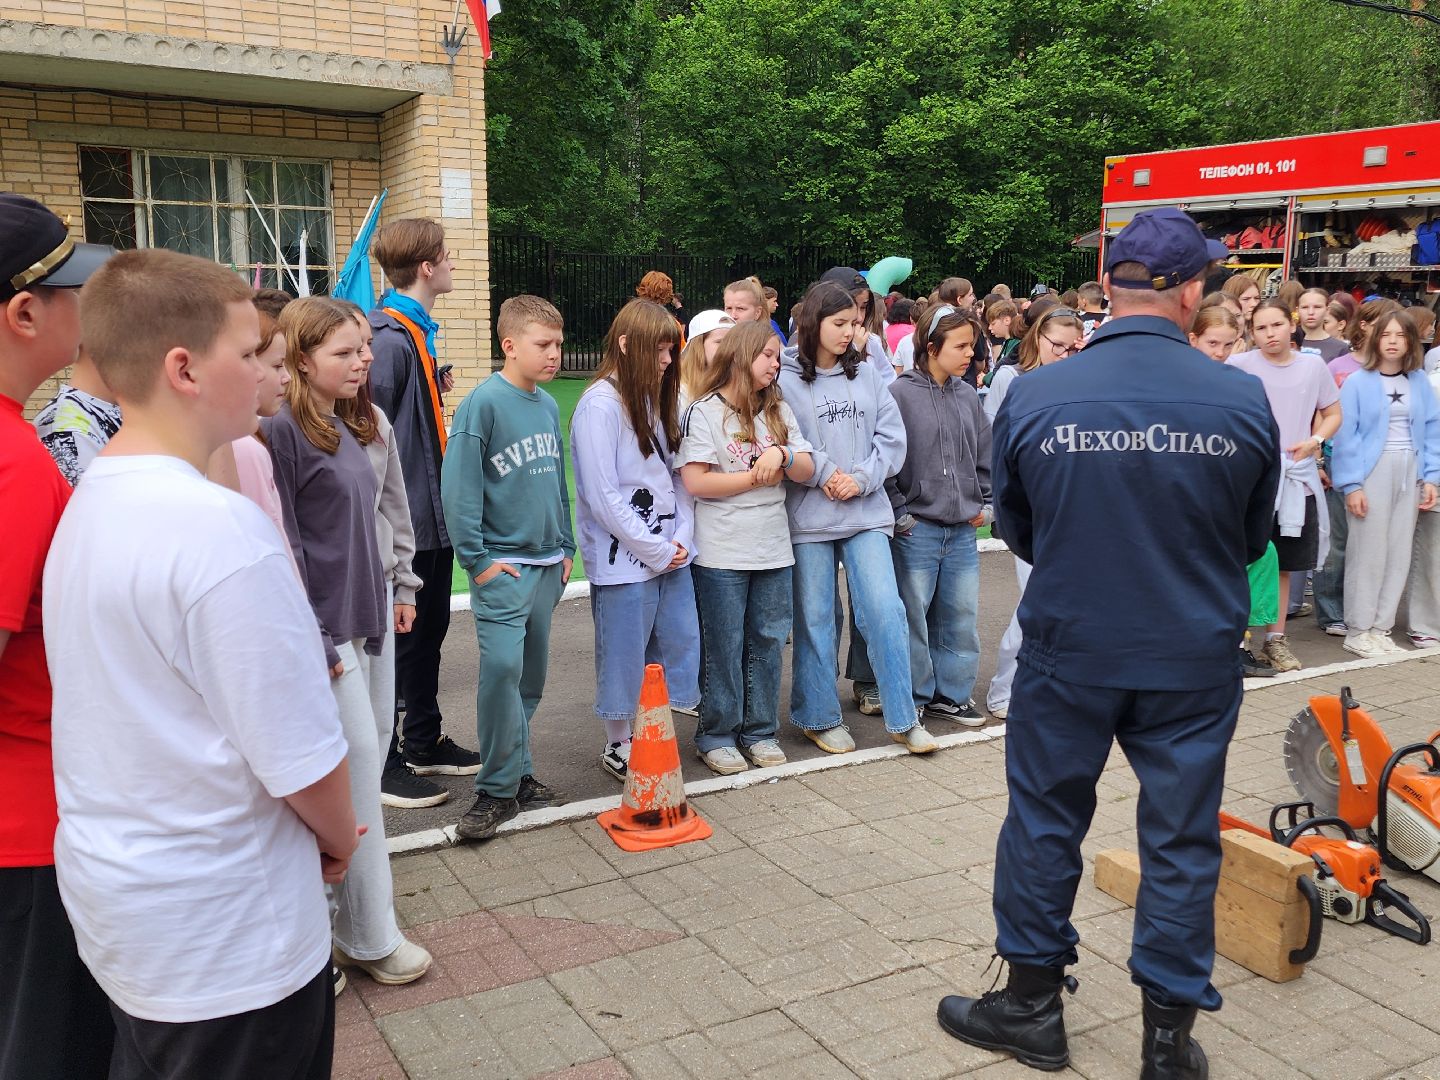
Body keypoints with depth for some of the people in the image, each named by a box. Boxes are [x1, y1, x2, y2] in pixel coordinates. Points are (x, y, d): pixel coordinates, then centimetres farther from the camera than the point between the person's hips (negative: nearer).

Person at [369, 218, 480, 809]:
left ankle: (423, 743, 33)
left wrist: (436, 385, 5)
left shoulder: (420, 331, 12)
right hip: (404, 517, -10)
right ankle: (384, 765, 13)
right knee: (401, 636, 0)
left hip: (432, 512, 10)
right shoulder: (390, 339, -19)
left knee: (430, 628, 19)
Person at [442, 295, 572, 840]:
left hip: (547, 563, 7)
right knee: (502, 665, -15)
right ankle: (500, 787, -3)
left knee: (531, 673, 11)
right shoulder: (485, 402, -11)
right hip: (503, 564, -7)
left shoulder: (549, 405, 10)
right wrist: (477, 559, -14)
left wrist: (565, 547, 15)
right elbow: (459, 485, -14)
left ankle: (515, 772, 24)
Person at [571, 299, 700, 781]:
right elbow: (603, 497, -17)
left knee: (680, 643, 11)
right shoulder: (600, 405, -13)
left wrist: (682, 537, -3)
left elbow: (677, 475, 12)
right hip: (624, 557, -7)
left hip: (671, 553, 8)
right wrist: (656, 551, -12)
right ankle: (619, 748, 22)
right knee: (626, 657, 4)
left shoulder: (655, 399, 11)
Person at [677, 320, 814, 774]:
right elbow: (695, 482, -14)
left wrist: (781, 455, -14)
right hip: (721, 553, -5)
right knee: (723, 646, 3)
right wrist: (757, 477, -9)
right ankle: (716, 735, 15)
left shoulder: (779, 410, 12)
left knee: (767, 642, 10)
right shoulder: (704, 412, -6)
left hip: (773, 549, 5)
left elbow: (806, 470, 7)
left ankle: (760, 730, 23)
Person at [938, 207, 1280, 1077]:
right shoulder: (1244, 401, -10)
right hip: (1197, 657, 1)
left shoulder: (1034, 397, -12)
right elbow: (1253, 540, 4)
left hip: (1070, 648, 0)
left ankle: (1033, 1007, 29)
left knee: (1045, 819, 15)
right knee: (1183, 839, 14)